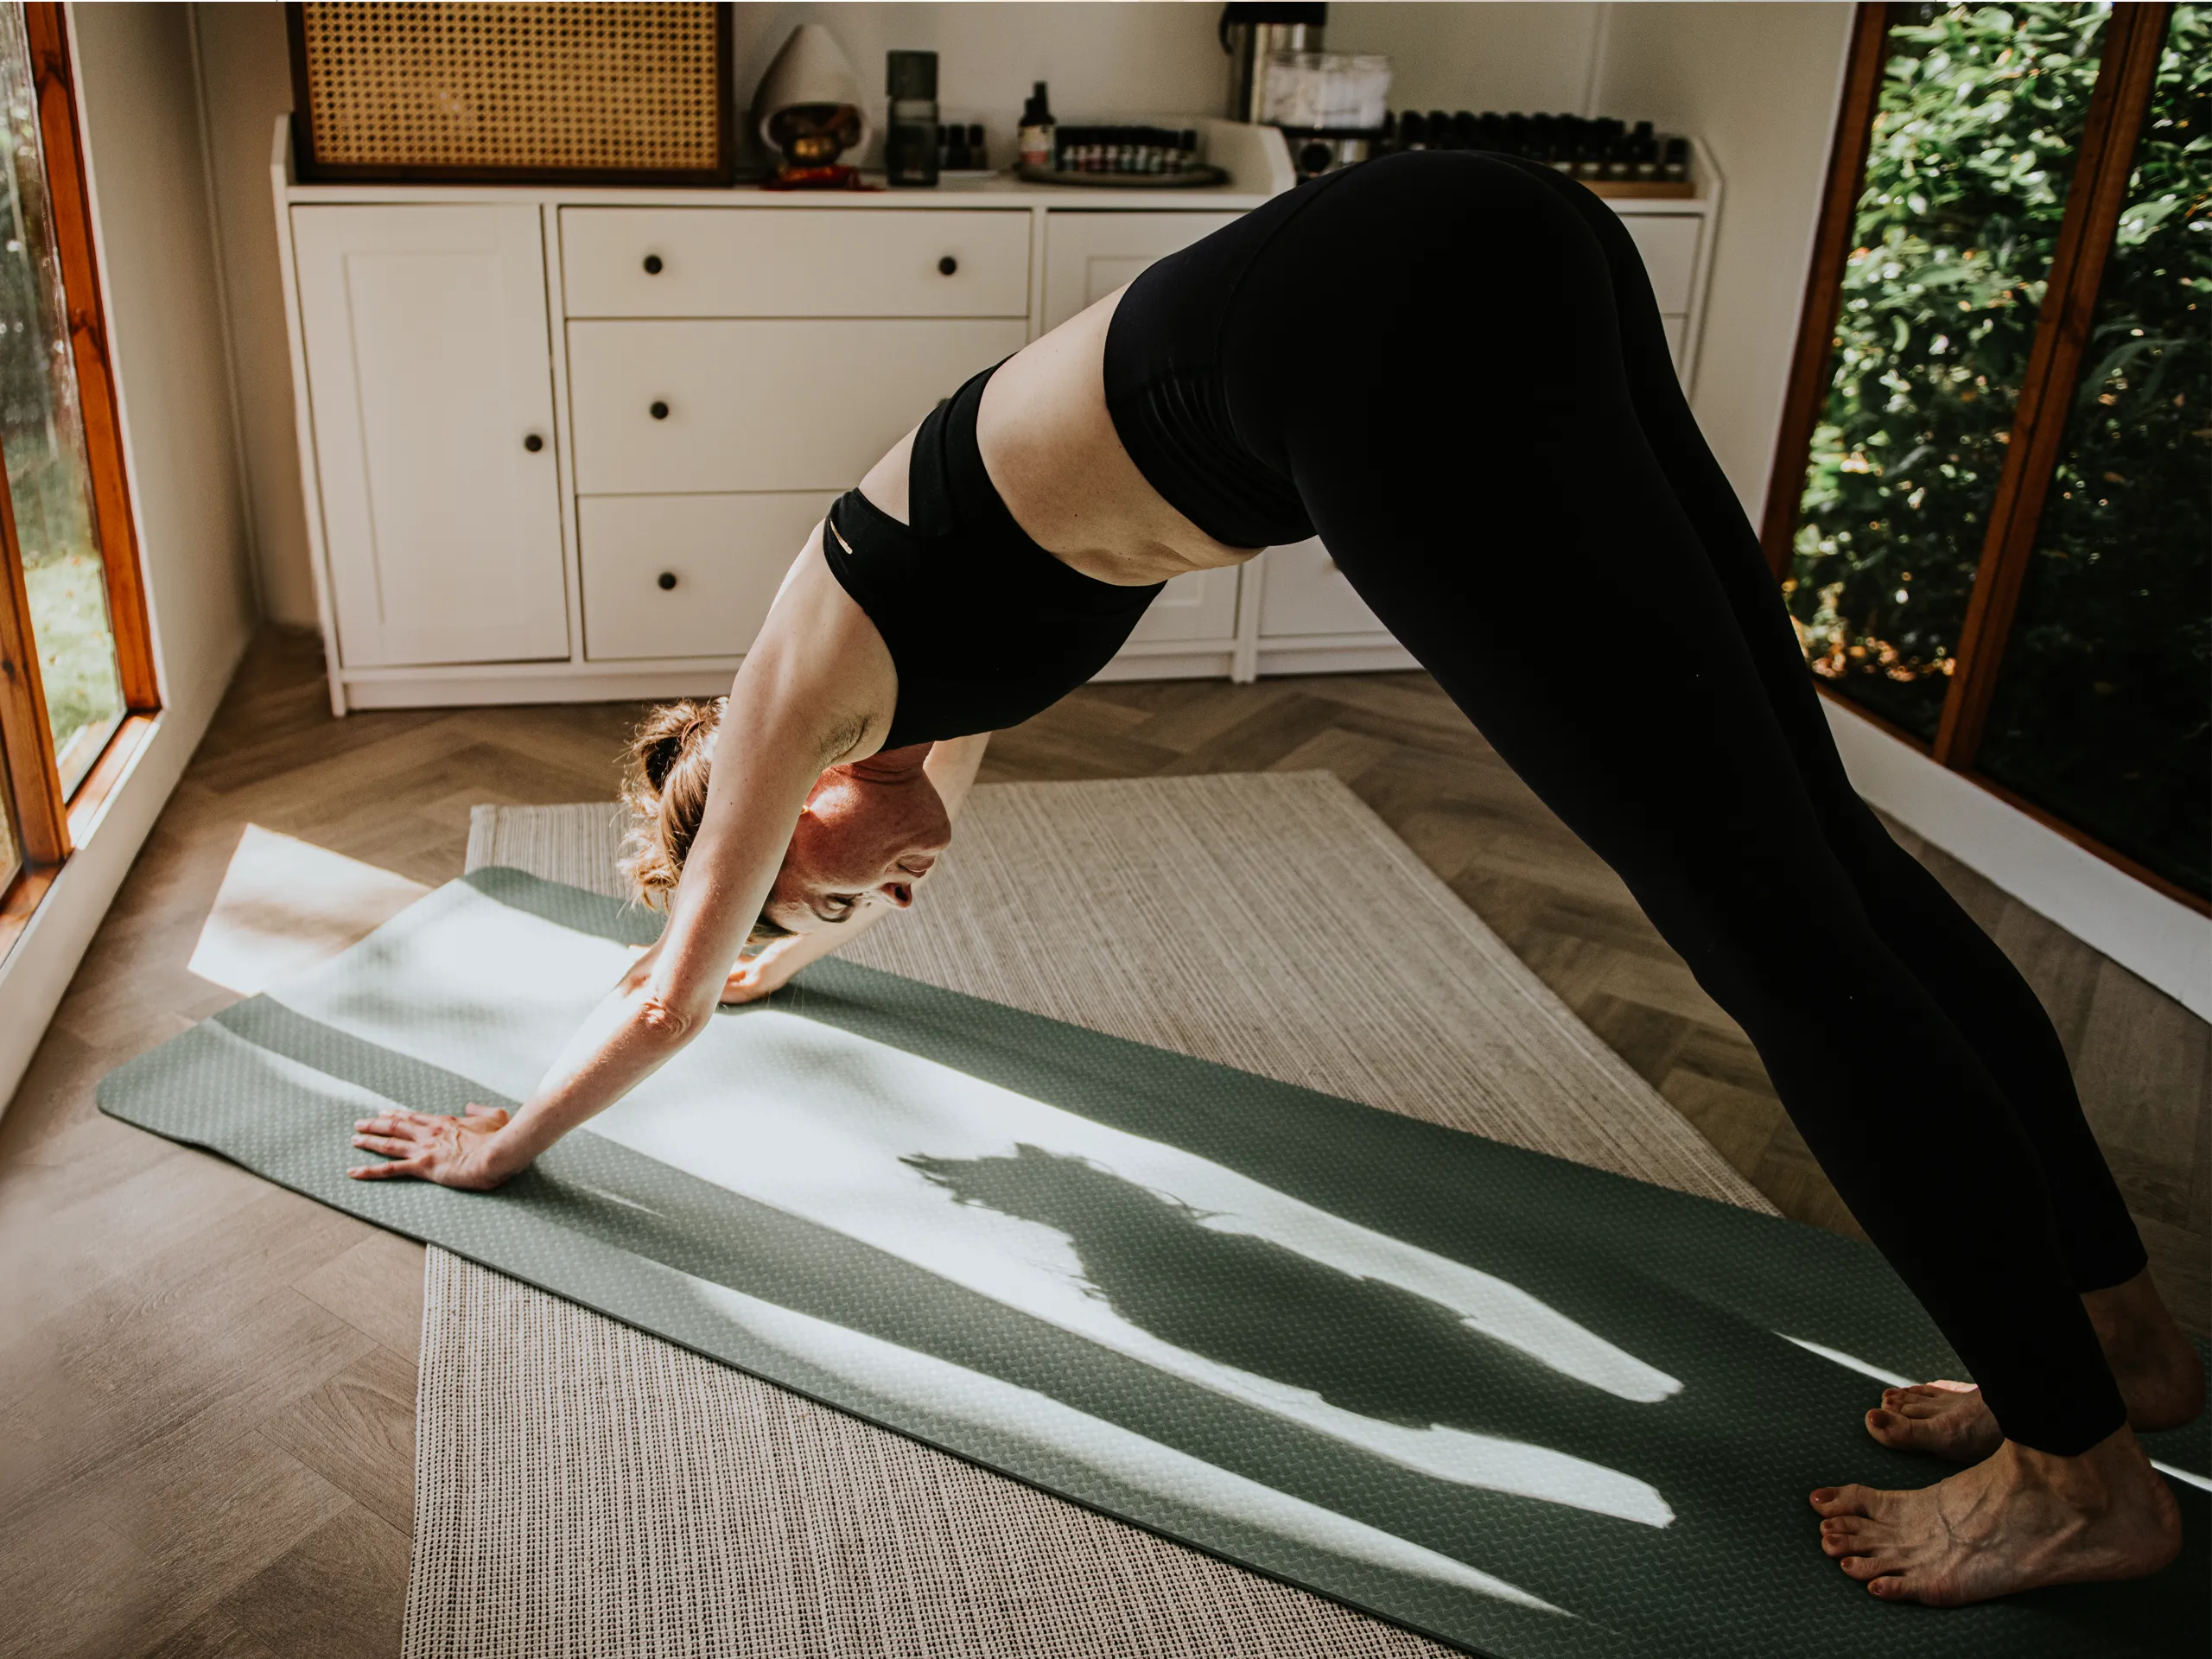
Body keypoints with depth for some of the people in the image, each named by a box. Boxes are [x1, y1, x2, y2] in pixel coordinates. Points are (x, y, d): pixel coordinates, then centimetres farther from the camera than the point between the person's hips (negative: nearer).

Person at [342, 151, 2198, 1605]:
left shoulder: (793, 691, 13)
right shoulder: (901, 652, 32)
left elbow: (674, 993, 24)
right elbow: (924, 813, 53)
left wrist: (497, 1144, 40)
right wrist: (779, 951, 68)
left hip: (1387, 354, -8)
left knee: (1775, 929, -3)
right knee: (1809, 837, 10)